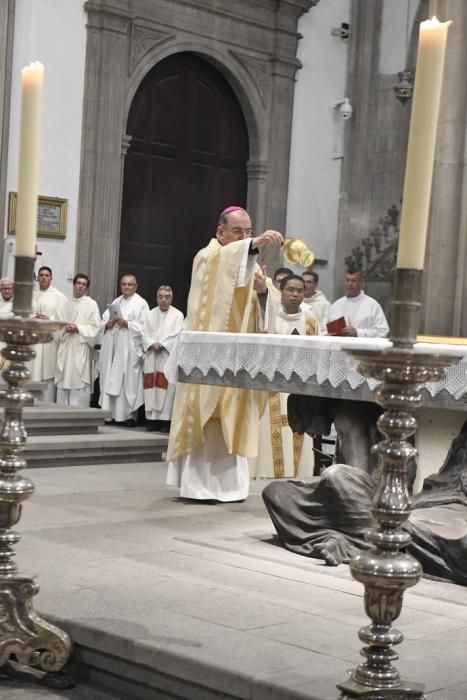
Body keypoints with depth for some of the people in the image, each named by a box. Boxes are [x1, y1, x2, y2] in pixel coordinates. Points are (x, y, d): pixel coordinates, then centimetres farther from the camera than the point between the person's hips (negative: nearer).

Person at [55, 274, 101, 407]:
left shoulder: (91, 304, 2)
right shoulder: (67, 304, 17)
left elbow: (95, 326, -5)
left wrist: (78, 328, -15)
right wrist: (65, 328, -8)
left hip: (81, 348, -5)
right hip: (65, 347, 5)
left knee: (78, 381, -8)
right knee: (63, 380, 5)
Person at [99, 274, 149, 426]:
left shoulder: (141, 303, 2)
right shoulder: (115, 302, 19)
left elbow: (143, 326, -7)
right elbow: (103, 321, 16)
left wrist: (127, 323, -17)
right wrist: (108, 324, -6)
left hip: (129, 349, -5)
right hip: (113, 347, 5)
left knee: (128, 381, -7)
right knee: (110, 381, 3)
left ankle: (130, 415, -5)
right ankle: (110, 413, 6)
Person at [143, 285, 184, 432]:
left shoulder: (177, 315, 5)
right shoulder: (151, 314, 17)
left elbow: (176, 335, -5)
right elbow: (145, 334, 10)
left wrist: (161, 345, -12)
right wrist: (152, 344, -9)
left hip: (168, 355, -4)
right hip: (152, 356, 4)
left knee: (166, 386, -9)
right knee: (151, 385, 0)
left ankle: (166, 419, -9)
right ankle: (153, 419, 2)